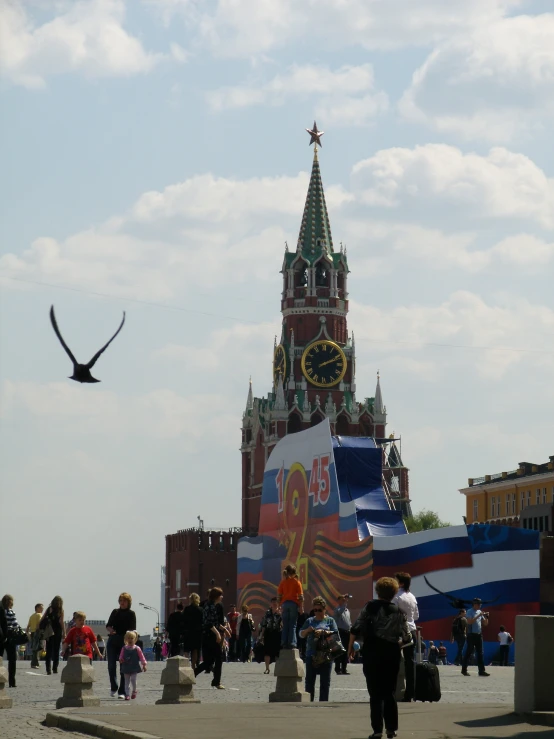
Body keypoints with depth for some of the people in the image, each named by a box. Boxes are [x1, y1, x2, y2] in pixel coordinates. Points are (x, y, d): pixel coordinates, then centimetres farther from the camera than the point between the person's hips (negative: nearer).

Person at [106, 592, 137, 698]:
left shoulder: (131, 614, 4)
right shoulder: (115, 612, 13)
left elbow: (132, 630, -3)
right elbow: (108, 625, 7)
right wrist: (110, 630, -15)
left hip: (125, 642, -3)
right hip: (112, 641, 3)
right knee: (111, 666, 1)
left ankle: (122, 692, 1)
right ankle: (113, 688, 20)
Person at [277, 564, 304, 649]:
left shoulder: (283, 582, 6)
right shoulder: (297, 582, 0)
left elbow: (279, 596, 4)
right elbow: (301, 596, -4)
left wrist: (281, 606, 9)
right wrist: (301, 607, 0)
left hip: (285, 604, 2)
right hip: (294, 604, -2)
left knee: (285, 625, 5)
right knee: (293, 625, -1)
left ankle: (284, 644, 0)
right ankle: (292, 644, -10)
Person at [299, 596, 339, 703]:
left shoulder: (330, 620, 8)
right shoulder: (310, 621, 13)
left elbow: (335, 634, -2)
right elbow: (301, 635, 13)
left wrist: (324, 632, -17)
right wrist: (307, 630, -9)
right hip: (311, 653, 2)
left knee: (325, 681, 1)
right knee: (310, 679, 2)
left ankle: (323, 702, 7)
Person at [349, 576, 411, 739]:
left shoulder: (370, 607, 0)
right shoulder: (398, 611, 5)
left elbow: (356, 628, -7)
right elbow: (406, 637, 6)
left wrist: (350, 646, 4)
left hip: (372, 651, -2)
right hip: (391, 653, 2)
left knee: (375, 692, 0)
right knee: (390, 692, 12)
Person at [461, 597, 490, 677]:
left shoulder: (480, 612, 14)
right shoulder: (470, 612, -5)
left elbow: (485, 624, 16)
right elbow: (469, 622, -21)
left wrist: (486, 617, -2)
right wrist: (478, 616, -22)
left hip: (479, 635, 7)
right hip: (471, 635, -7)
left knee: (480, 653, 3)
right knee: (469, 652, -3)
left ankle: (481, 670, 1)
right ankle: (464, 670, 5)